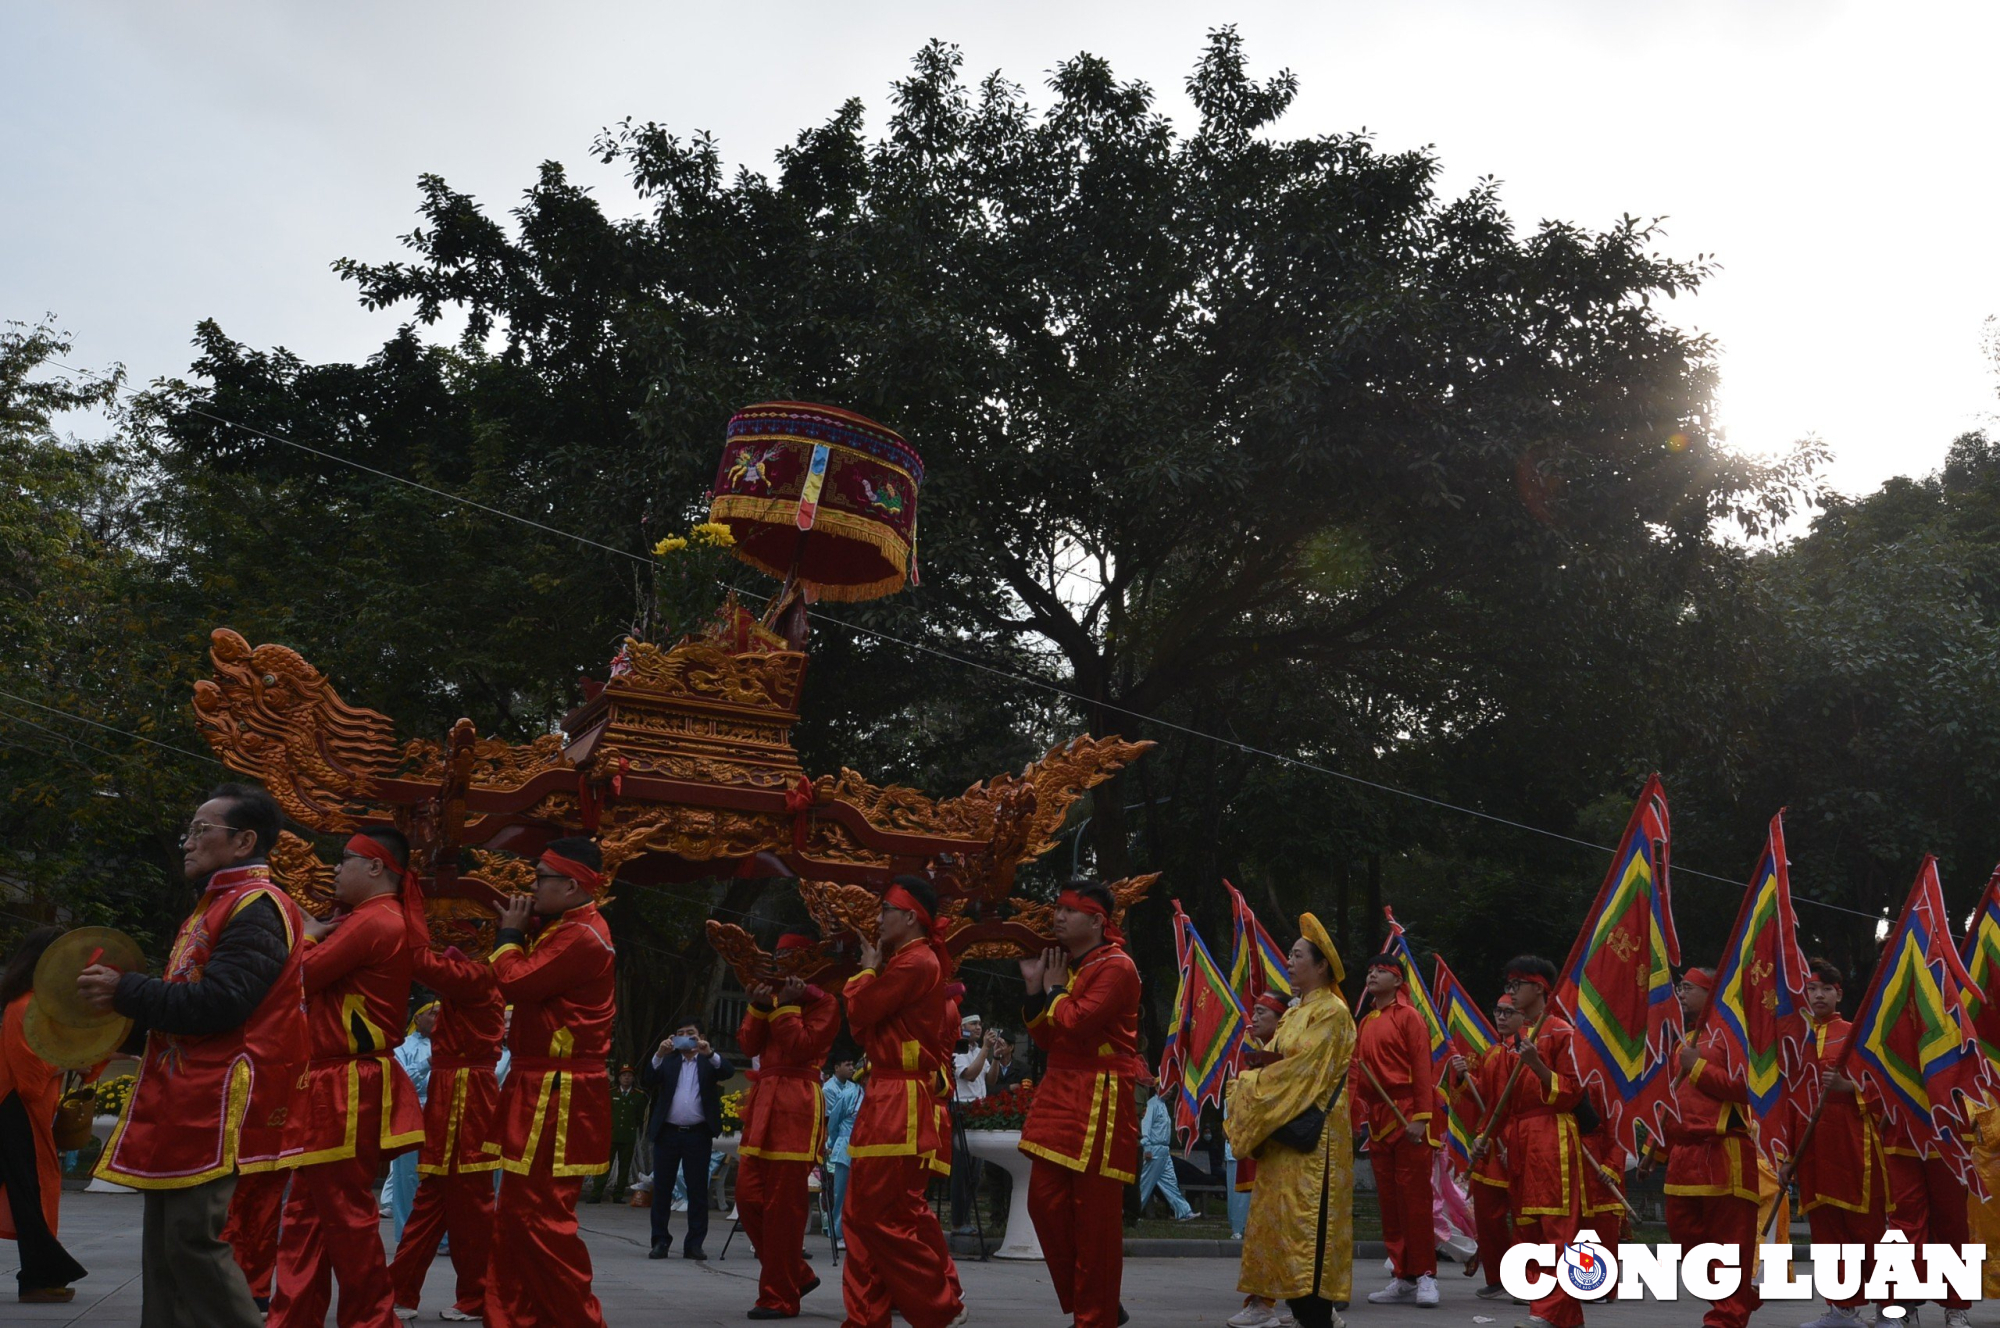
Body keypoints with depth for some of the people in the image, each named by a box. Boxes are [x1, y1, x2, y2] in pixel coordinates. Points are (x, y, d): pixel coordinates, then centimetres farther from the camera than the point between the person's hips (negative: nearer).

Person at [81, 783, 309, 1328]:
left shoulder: (257, 908, -12)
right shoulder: (218, 906, 21)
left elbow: (217, 1002, -23)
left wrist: (126, 991, -14)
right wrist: (126, 1007, 9)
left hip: (215, 1103, -10)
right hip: (182, 1099, 10)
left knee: (193, 1239, -11)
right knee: (164, 1242, 13)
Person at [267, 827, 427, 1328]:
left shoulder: (372, 922, -17)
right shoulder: (388, 920, 16)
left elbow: (300, 976, -15)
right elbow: (327, 981, 17)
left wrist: (308, 937, 2)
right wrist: (321, 938, 4)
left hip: (348, 1091, -11)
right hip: (336, 1085, 11)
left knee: (347, 1214, -2)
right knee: (307, 1212, 14)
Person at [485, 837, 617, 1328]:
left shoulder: (582, 937, -18)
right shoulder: (566, 930, 17)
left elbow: (516, 983, -22)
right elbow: (533, 984, 17)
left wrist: (510, 933, -6)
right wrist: (521, 933, 9)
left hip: (557, 1100, -11)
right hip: (542, 1092, 11)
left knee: (542, 1219, -6)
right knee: (517, 1217, 15)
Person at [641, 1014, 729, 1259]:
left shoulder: (708, 1062, 10)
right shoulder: (668, 1061, 13)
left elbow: (726, 1073, -8)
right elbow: (649, 1080, -2)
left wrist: (709, 1053, -24)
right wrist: (659, 1054, -17)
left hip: (698, 1135, -1)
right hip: (668, 1133, 1)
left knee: (698, 1191, 0)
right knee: (661, 1189, 4)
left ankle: (694, 1244, 5)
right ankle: (661, 1241, 11)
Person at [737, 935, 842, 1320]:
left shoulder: (822, 1002, -1)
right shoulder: (773, 995, 19)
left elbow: (801, 1047, -13)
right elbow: (748, 1045, 9)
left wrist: (787, 1007, -10)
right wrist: (759, 1007, -4)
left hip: (797, 1105, -8)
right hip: (764, 1102, 8)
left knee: (783, 1206, -6)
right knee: (749, 1197, 6)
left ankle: (780, 1297, 3)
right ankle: (797, 1274, 21)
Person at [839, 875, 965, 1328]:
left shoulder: (915, 963, -14)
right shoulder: (907, 961, 19)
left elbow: (860, 1011, -15)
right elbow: (864, 1030, 17)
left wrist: (867, 971, 1)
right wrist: (874, 973, 4)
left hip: (900, 1104, -11)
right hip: (885, 1099, 11)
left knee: (884, 1211, -8)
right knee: (863, 1213, 11)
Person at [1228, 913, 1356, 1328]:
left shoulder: (1332, 1012, -10)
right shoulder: (1296, 1012, 18)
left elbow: (1302, 1068, -16)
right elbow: (1278, 1063, 18)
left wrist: (1251, 1082, -8)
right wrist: (1258, 1067, -3)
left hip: (1312, 1134, -9)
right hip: (1283, 1130, 9)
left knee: (1306, 1224, -10)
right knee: (1280, 1222, 10)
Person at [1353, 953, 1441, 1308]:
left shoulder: (1408, 1016, -4)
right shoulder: (1365, 1023, 15)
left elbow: (1422, 1068, -11)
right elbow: (1356, 1074, 14)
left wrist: (1421, 1117, -17)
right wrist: (1350, 1117, 6)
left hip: (1407, 1116, -7)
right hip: (1378, 1119, 7)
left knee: (1414, 1196, -5)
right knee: (1389, 1199, 8)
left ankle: (1424, 1275, 4)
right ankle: (1402, 1279, 14)